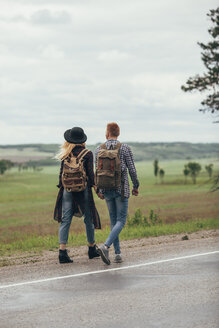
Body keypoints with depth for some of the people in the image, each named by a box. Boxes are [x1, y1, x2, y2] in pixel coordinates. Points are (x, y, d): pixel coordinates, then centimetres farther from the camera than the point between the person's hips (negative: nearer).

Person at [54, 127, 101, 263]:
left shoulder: (66, 154, 5)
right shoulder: (88, 154, -3)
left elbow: (62, 173, 5)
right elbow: (90, 173, -7)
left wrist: (61, 188, 12)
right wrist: (94, 186, 1)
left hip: (68, 189, 2)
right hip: (83, 189, -2)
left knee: (65, 220, 1)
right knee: (88, 219, 12)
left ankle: (62, 251, -10)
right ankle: (92, 249, 23)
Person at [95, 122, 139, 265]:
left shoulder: (99, 149, 2)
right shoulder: (125, 148, -7)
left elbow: (98, 171, 5)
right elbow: (132, 169, -4)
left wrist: (98, 190, 14)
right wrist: (136, 186, 8)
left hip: (107, 189, 4)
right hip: (121, 189, -4)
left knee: (114, 220, 12)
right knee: (121, 220, -2)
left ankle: (118, 253, 8)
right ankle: (106, 246, -22)